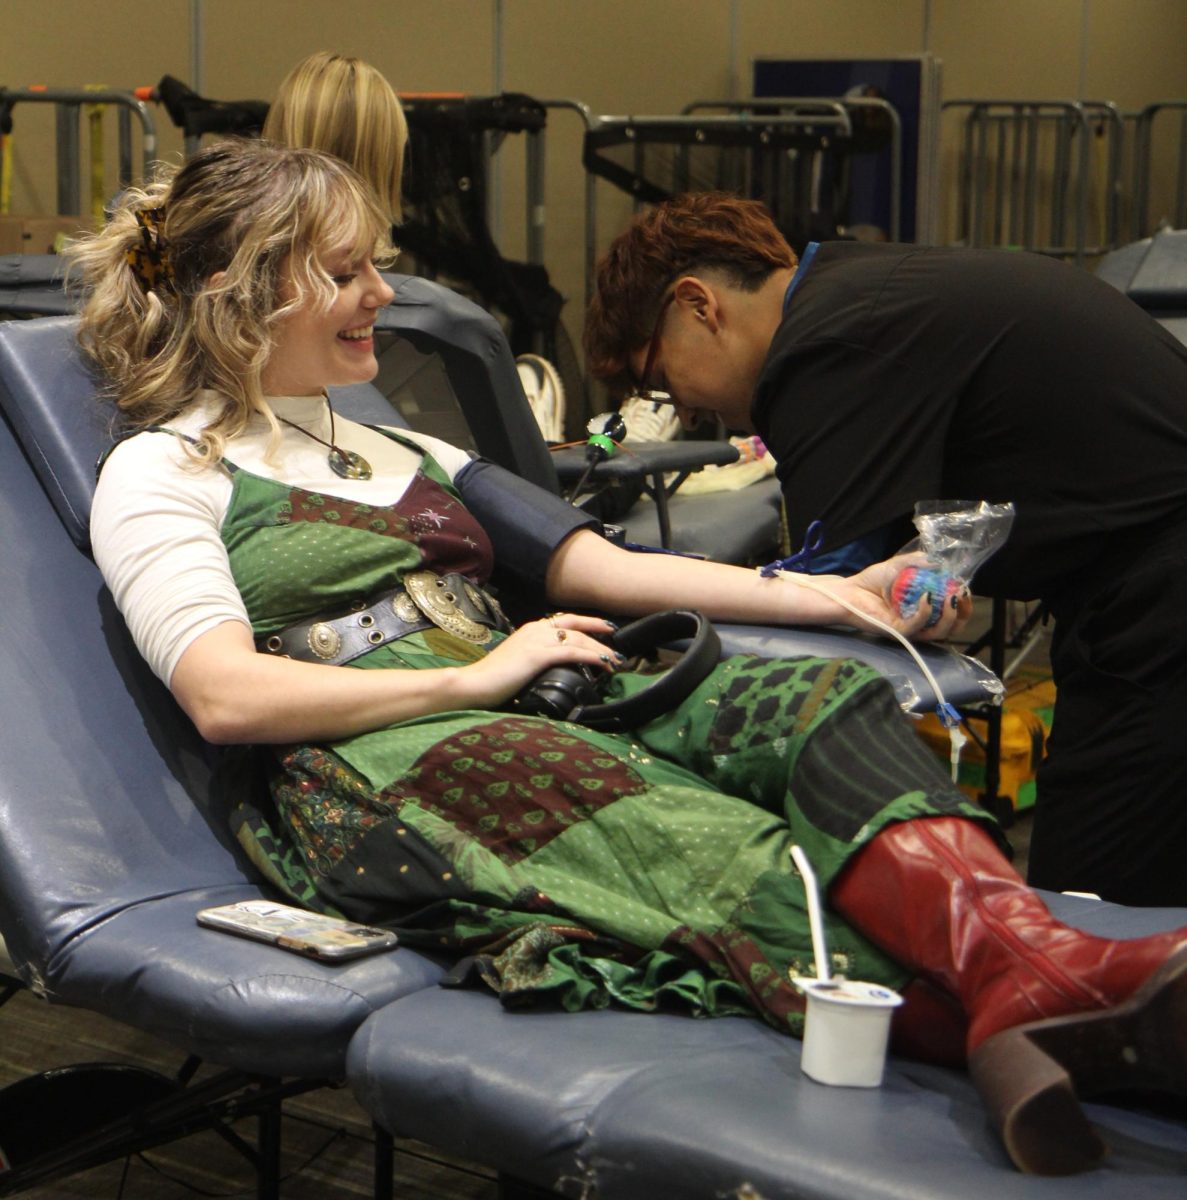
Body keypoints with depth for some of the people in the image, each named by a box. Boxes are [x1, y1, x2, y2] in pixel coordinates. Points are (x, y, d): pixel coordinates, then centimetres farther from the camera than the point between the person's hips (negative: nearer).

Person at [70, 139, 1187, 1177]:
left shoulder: (404, 453, 31)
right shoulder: (159, 475, 9)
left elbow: (603, 567, 21)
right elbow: (226, 697, -8)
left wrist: (833, 598, 9)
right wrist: (475, 676, -12)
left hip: (548, 709, 6)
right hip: (372, 768, -6)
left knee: (816, 697, -24)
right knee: (683, 830, -35)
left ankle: (1021, 969, -51)